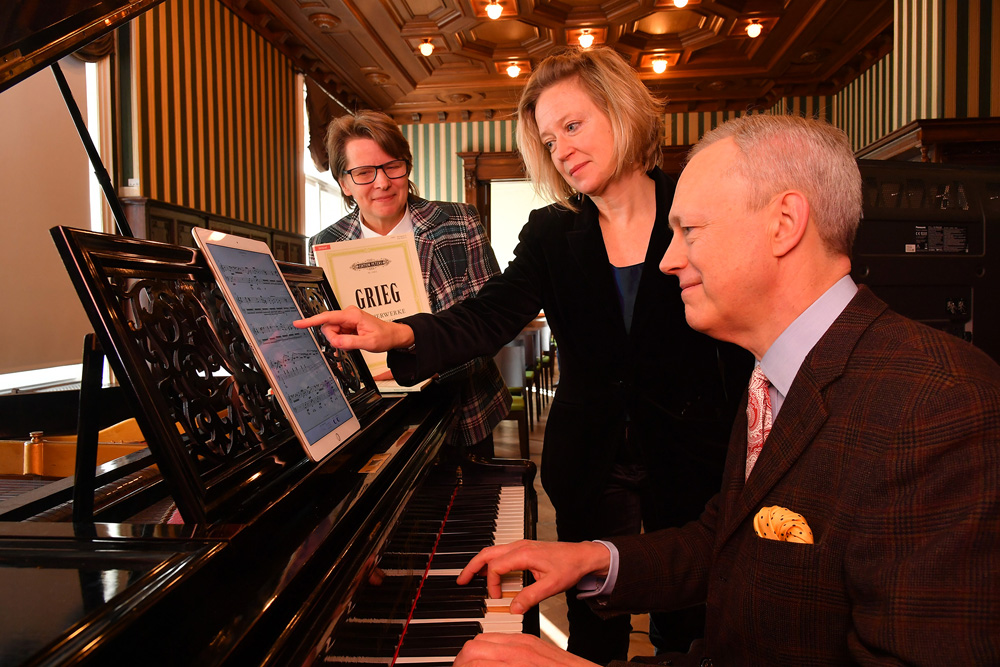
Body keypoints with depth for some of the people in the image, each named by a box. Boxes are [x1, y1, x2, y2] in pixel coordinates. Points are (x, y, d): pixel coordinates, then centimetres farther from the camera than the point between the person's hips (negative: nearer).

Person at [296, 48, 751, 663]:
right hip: (591, 463, 2)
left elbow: (745, 340, -6)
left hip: (693, 456, -1)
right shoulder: (551, 233, -1)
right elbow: (490, 317, -15)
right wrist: (401, 334, -33)